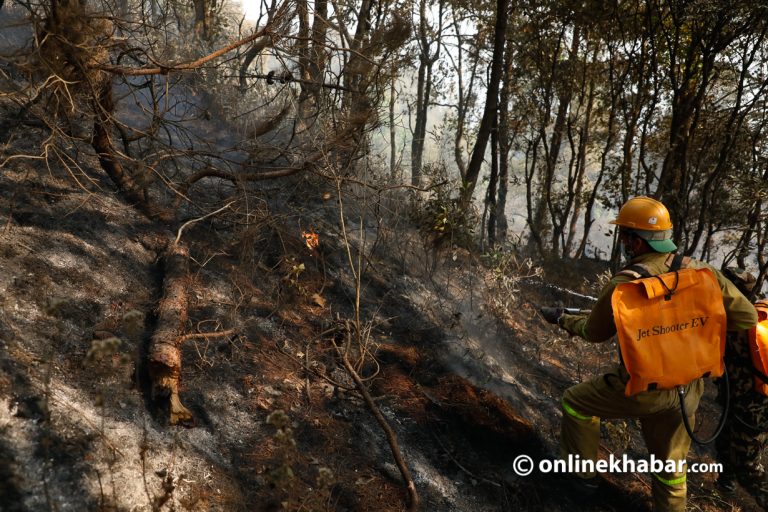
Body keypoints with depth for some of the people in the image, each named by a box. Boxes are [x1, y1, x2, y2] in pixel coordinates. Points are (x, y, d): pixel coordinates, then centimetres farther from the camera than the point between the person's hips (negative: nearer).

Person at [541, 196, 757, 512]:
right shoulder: (701, 271, -11)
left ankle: (582, 472, 34)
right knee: (670, 463, 25)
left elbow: (594, 332, -5)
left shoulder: (623, 284, -21)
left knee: (576, 402, 22)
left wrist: (561, 319, 13)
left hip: (641, 389, -4)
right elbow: (747, 317, -4)